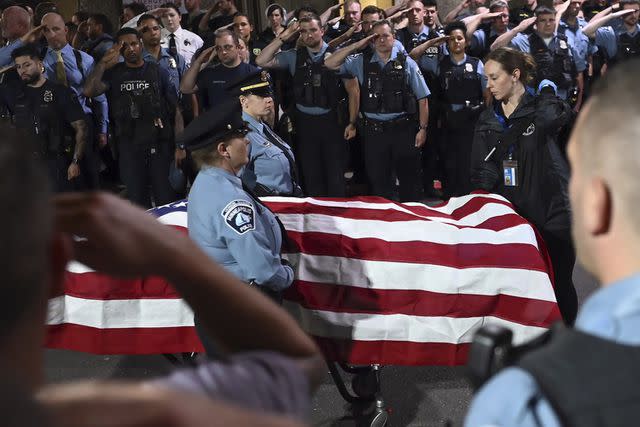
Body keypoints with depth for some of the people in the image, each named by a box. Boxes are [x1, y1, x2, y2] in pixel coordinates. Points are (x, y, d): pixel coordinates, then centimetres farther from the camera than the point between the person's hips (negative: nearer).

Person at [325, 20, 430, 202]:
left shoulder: (407, 63, 1)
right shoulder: (362, 62, 5)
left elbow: (422, 98, 2)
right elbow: (330, 64, 0)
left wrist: (423, 129, -3)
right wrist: (356, 46, -4)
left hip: (403, 129, -1)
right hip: (373, 130, 2)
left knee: (409, 178, 6)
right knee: (378, 180, 10)